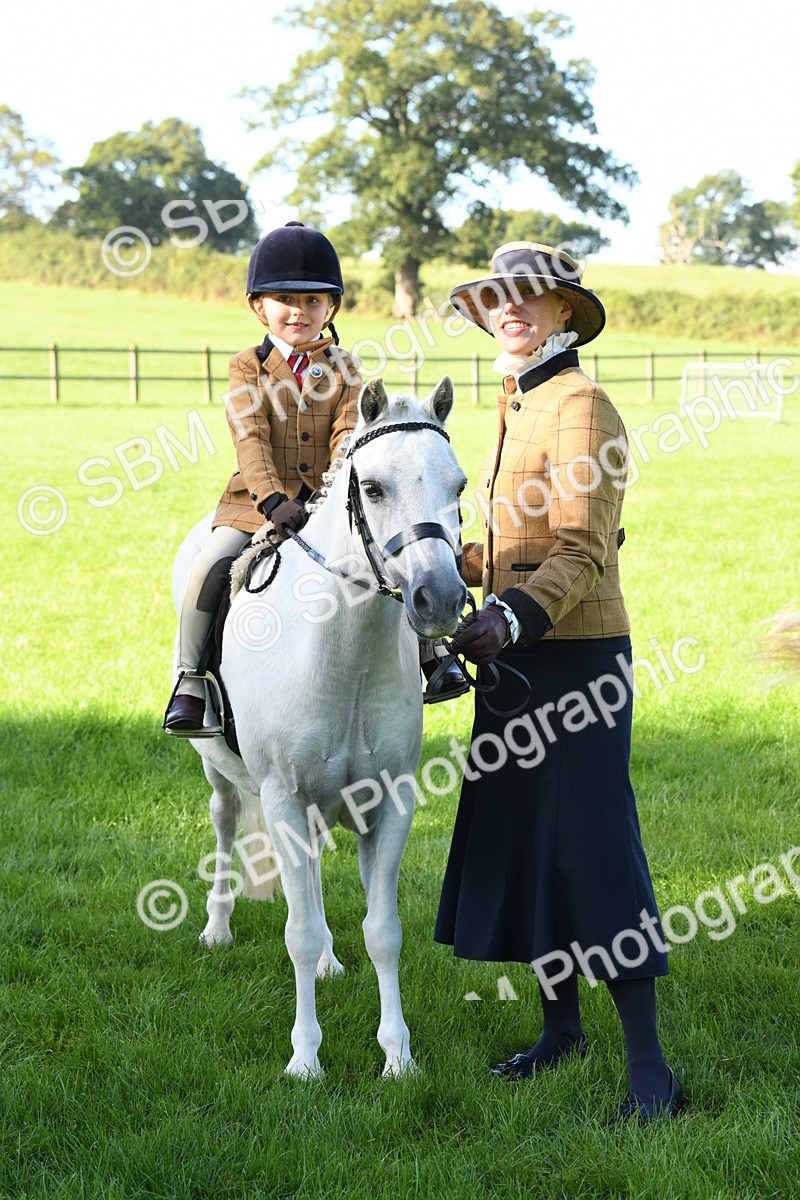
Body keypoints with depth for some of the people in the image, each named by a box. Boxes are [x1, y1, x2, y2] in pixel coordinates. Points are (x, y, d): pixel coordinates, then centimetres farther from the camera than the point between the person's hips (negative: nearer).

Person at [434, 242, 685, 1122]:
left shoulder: (580, 407, -13)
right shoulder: (519, 408, 15)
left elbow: (581, 552, -24)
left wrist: (513, 619, -37)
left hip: (575, 655, -9)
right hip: (517, 656, 9)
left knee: (591, 843, -9)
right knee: (521, 837, 14)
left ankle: (650, 1071, -5)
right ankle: (561, 1027, 27)